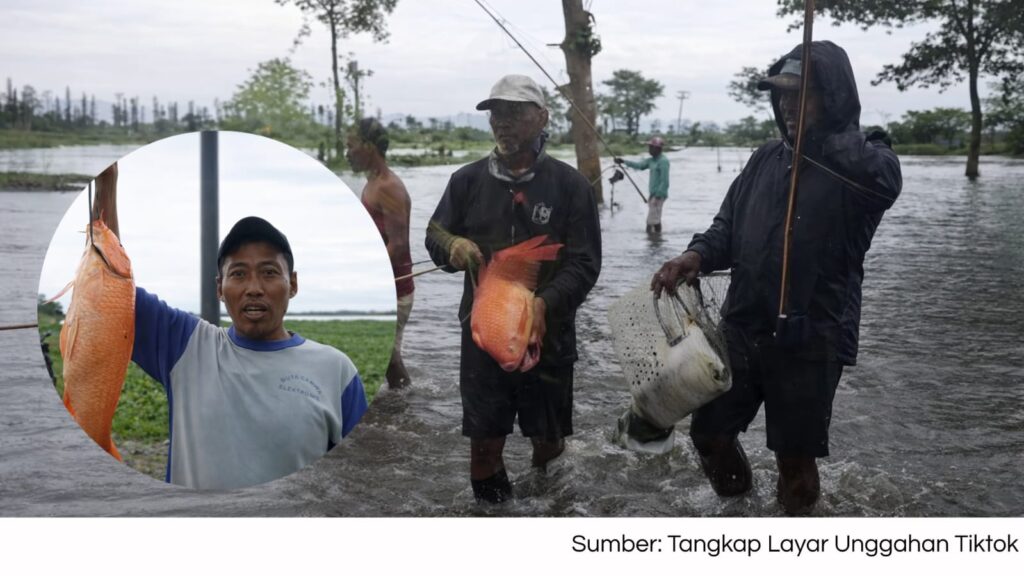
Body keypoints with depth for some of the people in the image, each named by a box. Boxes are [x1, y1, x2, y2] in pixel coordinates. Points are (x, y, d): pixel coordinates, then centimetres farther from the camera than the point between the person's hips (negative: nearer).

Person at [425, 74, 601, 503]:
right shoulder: (468, 180, 3)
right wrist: (452, 244, -12)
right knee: (485, 439, 7)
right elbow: (434, 235, 13)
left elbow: (584, 263, -8)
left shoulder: (570, 184, -4)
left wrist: (545, 303, -25)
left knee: (549, 440, 13)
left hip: (547, 335, -1)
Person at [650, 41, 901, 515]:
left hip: (810, 341, -6)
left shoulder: (863, 159, -8)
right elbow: (728, 227, 10)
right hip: (741, 329, 6)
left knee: (795, 457, 7)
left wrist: (826, 137, -24)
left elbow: (885, 183, -33)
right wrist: (697, 255, -11)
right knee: (709, 432, 16)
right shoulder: (766, 159, 10)